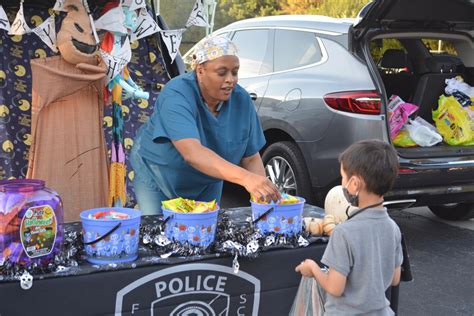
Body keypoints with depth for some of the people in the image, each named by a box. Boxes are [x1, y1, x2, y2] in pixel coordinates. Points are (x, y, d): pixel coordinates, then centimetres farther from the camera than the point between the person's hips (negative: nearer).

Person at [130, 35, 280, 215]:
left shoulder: (241, 100, -15)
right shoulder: (176, 96, -31)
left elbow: (251, 158, -9)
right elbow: (192, 152, -46)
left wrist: (264, 194, -28)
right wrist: (245, 178, -57)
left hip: (206, 184, 4)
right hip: (157, 177, -4)